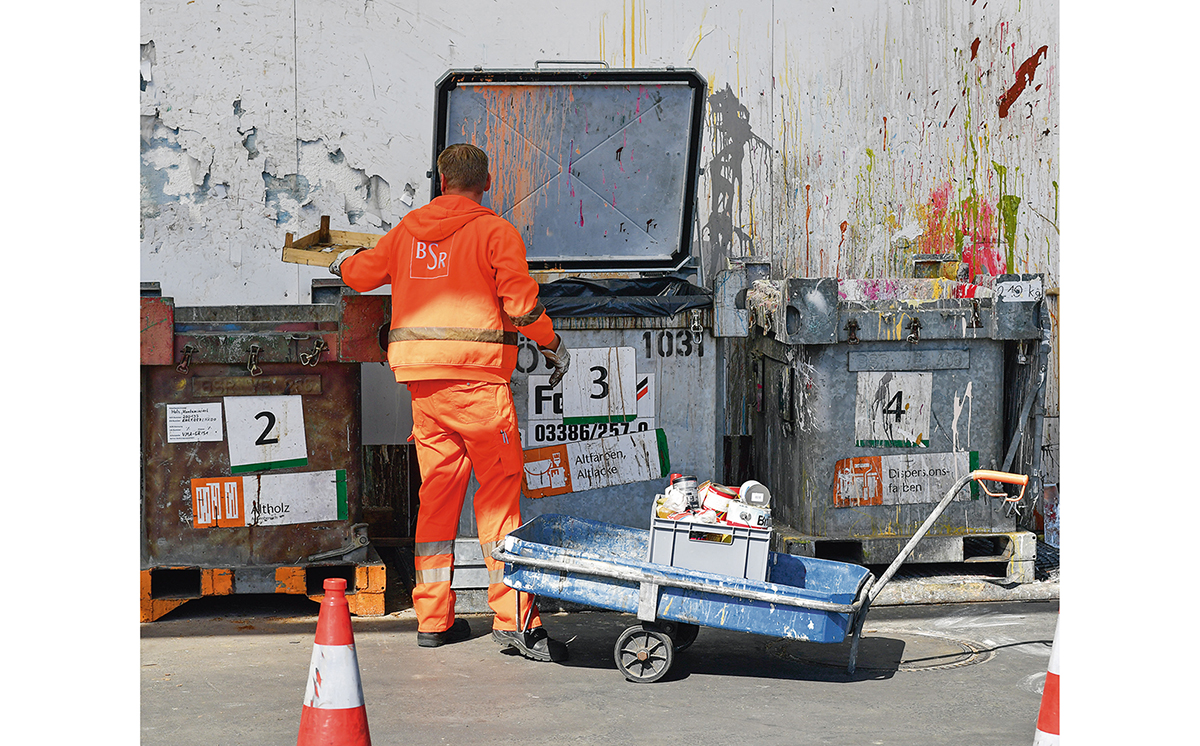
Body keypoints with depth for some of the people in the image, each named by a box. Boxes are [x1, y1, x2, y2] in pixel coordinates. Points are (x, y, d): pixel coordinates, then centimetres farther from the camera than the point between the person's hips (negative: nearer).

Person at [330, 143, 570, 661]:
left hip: (420, 376, 5)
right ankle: (513, 617, -10)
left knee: (438, 490, 11)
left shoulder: (409, 230, 13)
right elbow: (520, 302, -9)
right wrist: (553, 344, 6)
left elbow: (362, 272, 25)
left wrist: (346, 263, 48)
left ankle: (432, 618, 14)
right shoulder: (495, 231, -3)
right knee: (499, 489, -4)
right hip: (477, 374, -5)